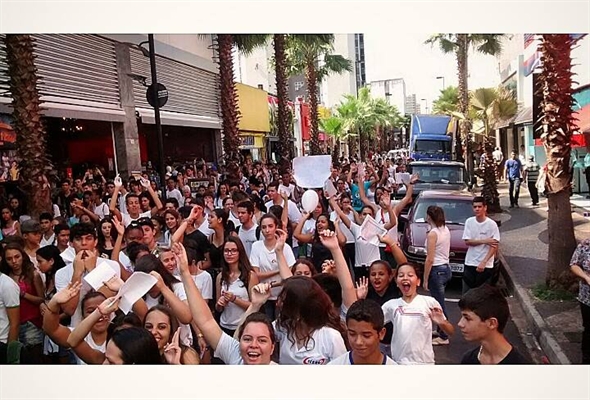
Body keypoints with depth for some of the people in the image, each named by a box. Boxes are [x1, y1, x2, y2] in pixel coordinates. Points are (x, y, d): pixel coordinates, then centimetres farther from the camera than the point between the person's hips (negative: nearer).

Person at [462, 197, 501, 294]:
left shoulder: (492, 224, -9)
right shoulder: (469, 221, 0)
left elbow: (494, 246, -11)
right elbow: (467, 241, -3)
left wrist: (483, 262, -19)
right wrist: (484, 241, -15)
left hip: (486, 265, -3)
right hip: (470, 263, 3)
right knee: (466, 293, 10)